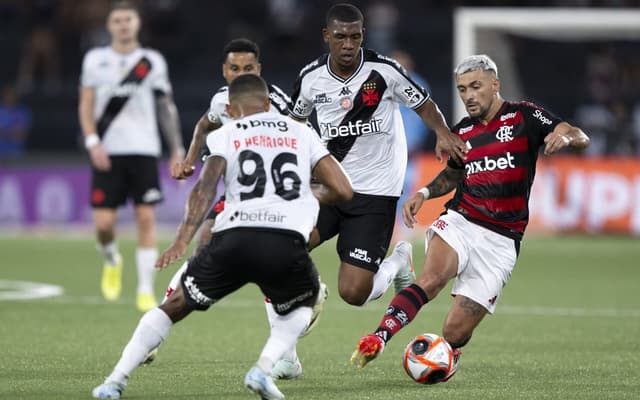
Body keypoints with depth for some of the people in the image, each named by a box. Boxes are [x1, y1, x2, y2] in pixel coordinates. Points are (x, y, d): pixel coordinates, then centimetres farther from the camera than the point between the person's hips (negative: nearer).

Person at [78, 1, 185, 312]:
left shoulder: (153, 61, 8)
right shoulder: (95, 59, 8)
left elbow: (166, 107, 10)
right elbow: (86, 106, 8)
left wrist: (177, 150, 6)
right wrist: (92, 142, -6)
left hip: (144, 151, 0)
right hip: (107, 153, 0)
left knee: (146, 218, -8)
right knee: (104, 222, -6)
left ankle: (145, 291, -3)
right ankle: (111, 261, 28)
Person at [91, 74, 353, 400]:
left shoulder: (224, 135, 18)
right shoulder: (301, 133, 23)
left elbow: (206, 187, -1)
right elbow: (343, 191, 18)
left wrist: (182, 240, -11)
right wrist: (311, 196, 40)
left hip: (233, 239, 0)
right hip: (286, 244, 0)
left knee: (175, 305, 23)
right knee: (300, 308, 32)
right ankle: (263, 370, 7)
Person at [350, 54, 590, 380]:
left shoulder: (523, 116, 1)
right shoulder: (461, 132, 14)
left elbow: (580, 139, -8)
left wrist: (565, 136, -32)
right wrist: (424, 193, 13)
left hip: (499, 240, -2)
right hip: (459, 222, 2)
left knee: (455, 332, -5)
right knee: (431, 279, -33)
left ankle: (448, 355, 30)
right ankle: (376, 341, -44)